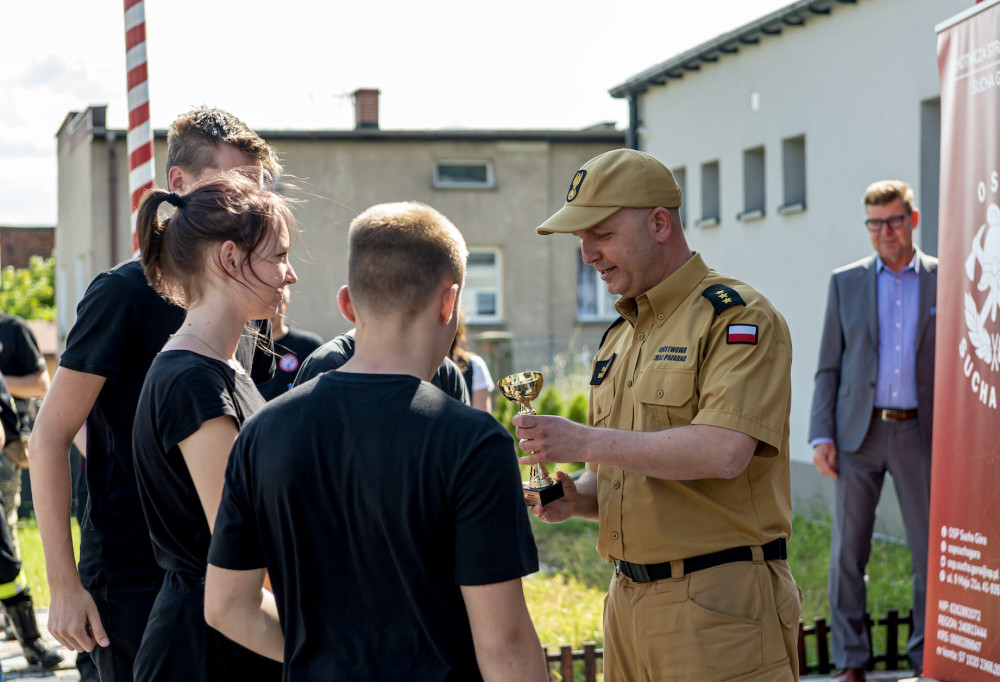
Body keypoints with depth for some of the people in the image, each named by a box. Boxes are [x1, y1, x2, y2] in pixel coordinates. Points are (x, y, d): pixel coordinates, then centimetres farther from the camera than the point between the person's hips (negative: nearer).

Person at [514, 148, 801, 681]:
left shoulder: (737, 317, -8)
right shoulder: (619, 338, 18)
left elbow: (724, 452, -23)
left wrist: (584, 441, -19)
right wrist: (574, 499, 0)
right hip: (629, 600, 8)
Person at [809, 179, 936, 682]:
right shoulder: (846, 282, 8)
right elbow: (828, 366, 8)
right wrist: (821, 435, -2)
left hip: (919, 433, -1)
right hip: (858, 433, 1)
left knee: (931, 549, 1)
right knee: (847, 550, 1)